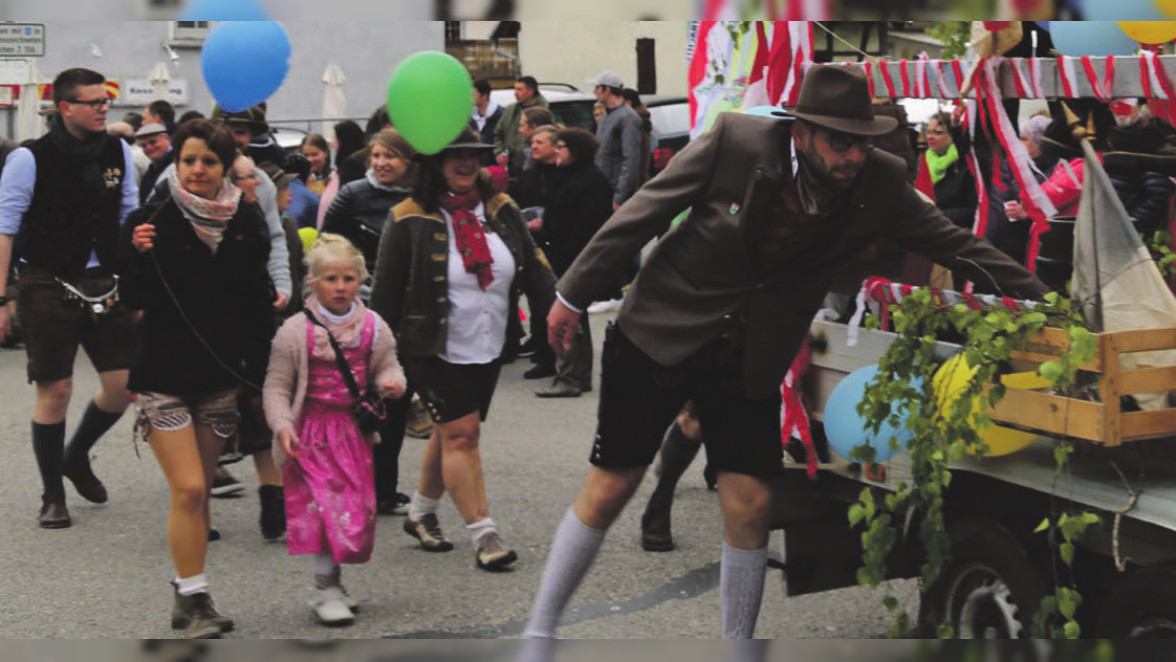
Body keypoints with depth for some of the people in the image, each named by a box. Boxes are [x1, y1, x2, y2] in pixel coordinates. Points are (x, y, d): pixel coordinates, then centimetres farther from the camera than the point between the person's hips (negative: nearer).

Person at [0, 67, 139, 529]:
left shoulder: (117, 153, 5)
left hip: (105, 283, 5)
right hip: (49, 285, -5)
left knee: (124, 383, 2)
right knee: (55, 390, -1)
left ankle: (76, 457, 30)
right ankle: (52, 496, 15)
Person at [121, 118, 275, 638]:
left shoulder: (246, 222, 2)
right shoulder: (152, 219, -7)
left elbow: (258, 299, 10)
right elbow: (134, 299, -7)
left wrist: (255, 365, 4)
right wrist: (140, 256, -24)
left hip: (221, 377, 3)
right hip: (165, 376, -3)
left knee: (198, 490, 11)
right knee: (188, 489, -10)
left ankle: (189, 599, 22)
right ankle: (193, 598, 1)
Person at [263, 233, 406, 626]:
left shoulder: (374, 328, 3)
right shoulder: (296, 332, -7)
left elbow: (387, 367, 11)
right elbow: (277, 386, -4)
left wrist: (392, 383, -12)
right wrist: (282, 426, -17)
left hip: (356, 428, 4)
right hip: (313, 430, -4)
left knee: (357, 506, 7)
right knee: (325, 505, -10)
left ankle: (332, 582, 24)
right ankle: (326, 587, 0)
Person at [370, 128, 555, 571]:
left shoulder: (500, 209, 6)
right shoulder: (411, 219, -9)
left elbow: (533, 267, 8)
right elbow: (387, 290, -6)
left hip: (488, 349, 6)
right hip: (436, 351, -6)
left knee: (451, 434, 15)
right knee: (461, 434, -10)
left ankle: (420, 513, 34)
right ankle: (483, 534, -7)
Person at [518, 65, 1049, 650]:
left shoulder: (880, 184, -9)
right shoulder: (735, 141, -17)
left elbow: (956, 244, 2)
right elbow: (642, 213, -9)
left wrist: (1045, 303, 4)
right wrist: (574, 294, -4)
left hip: (748, 361, 3)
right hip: (659, 335, -2)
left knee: (749, 507, -5)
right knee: (608, 491, 1)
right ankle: (538, 633, 18)